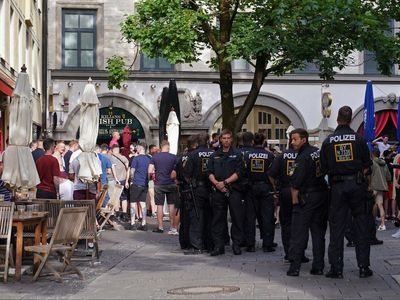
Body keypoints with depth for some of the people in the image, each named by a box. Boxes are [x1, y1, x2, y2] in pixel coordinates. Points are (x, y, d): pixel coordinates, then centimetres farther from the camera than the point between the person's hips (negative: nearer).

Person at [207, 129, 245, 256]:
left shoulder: (237, 154, 5)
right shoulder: (215, 155, 14)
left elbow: (238, 172, -4)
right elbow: (209, 172, 8)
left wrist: (225, 182, -12)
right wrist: (216, 183, -10)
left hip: (234, 189, -2)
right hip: (218, 190, 2)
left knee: (237, 217, -1)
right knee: (218, 218, 3)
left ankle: (236, 244, 7)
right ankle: (218, 245, 8)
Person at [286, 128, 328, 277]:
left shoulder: (303, 158, -16)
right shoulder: (318, 151, 7)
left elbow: (295, 183, -17)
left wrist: (295, 201, -9)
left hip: (306, 198, -7)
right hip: (323, 196, 7)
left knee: (298, 234, -2)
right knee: (319, 232, 11)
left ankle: (295, 266, -4)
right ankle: (318, 267, 11)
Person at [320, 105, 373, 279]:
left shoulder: (328, 141, 1)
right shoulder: (359, 139, -2)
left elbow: (323, 168, 3)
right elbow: (367, 165, 1)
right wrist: (368, 184, 13)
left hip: (337, 186, 1)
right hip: (357, 184, 0)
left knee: (336, 227, 4)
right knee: (361, 225, 6)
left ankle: (336, 268, 4)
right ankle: (364, 266, 6)